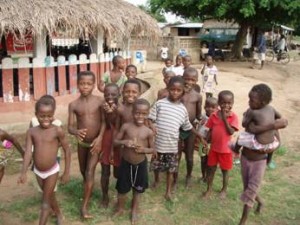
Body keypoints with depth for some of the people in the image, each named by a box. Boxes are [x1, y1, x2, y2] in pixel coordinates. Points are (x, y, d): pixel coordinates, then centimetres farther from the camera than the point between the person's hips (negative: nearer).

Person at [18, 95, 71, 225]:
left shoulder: (57, 130, -17)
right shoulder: (31, 132, -8)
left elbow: (67, 150, -9)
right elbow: (28, 152, -13)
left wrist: (67, 172, -7)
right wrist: (23, 172, -27)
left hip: (52, 171, -4)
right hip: (38, 171, 4)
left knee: (45, 202, 3)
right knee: (49, 196, 24)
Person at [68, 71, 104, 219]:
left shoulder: (100, 101, -10)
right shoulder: (73, 105, -8)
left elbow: (104, 121, -10)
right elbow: (70, 127, -11)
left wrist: (100, 137, -22)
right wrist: (76, 132, -33)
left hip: (95, 142, -2)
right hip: (81, 142, 3)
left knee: (90, 172, -7)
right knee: (83, 172, 19)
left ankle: (84, 206, 0)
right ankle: (88, 191, 47)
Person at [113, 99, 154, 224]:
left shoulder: (149, 132, -11)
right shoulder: (126, 127, -12)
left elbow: (152, 149, -1)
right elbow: (115, 142, -5)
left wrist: (144, 149, -22)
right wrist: (124, 142, -25)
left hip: (141, 164, 0)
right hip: (126, 163, 0)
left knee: (137, 189, 18)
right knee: (122, 188, 15)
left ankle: (134, 211, 41)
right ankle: (120, 208, 42)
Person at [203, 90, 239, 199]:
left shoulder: (233, 116, -13)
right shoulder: (214, 115, -5)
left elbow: (231, 132, -22)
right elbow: (210, 131, 3)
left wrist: (225, 118, -24)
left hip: (226, 149, -3)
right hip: (214, 148, 3)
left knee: (225, 170, 15)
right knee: (211, 169, 14)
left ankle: (224, 189, 35)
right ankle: (209, 189, 31)